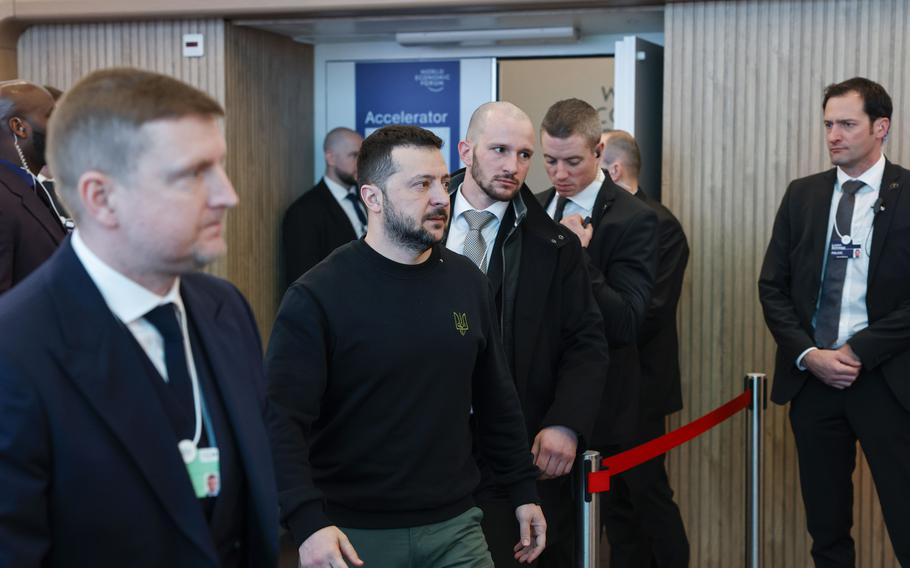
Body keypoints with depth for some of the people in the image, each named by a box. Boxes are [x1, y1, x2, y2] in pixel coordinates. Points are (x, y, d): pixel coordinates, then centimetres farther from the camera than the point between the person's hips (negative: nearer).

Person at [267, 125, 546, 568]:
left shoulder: (468, 282, 4)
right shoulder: (317, 297, -12)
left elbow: (496, 399, 12)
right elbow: (283, 419, -16)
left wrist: (523, 492, 13)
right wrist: (309, 523, -27)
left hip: (454, 525, 4)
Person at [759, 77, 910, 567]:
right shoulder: (802, 195, 9)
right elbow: (772, 285, 7)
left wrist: (859, 351, -12)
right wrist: (808, 354, -6)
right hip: (811, 376, 4)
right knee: (826, 526, 11)